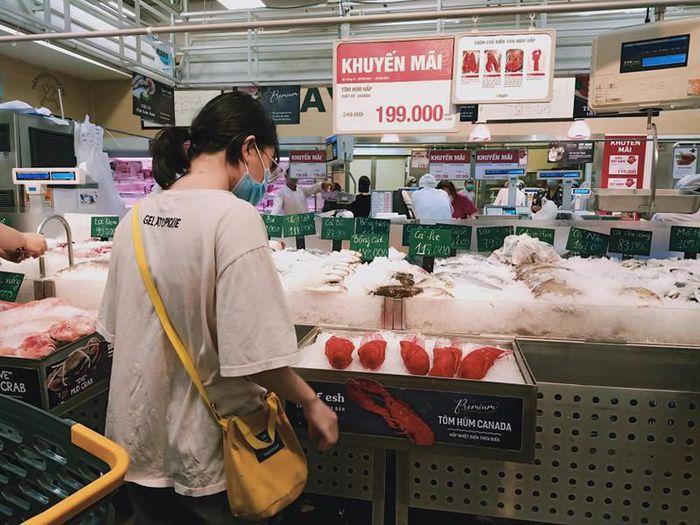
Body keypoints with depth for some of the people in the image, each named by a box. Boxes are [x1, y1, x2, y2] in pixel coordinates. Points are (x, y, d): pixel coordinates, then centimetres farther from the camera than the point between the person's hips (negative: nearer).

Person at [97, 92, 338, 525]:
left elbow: (115, 329, 7)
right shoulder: (234, 216, -23)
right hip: (205, 457, -6)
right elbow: (255, 357, -26)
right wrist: (311, 401, -10)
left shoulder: (137, 216, -2)